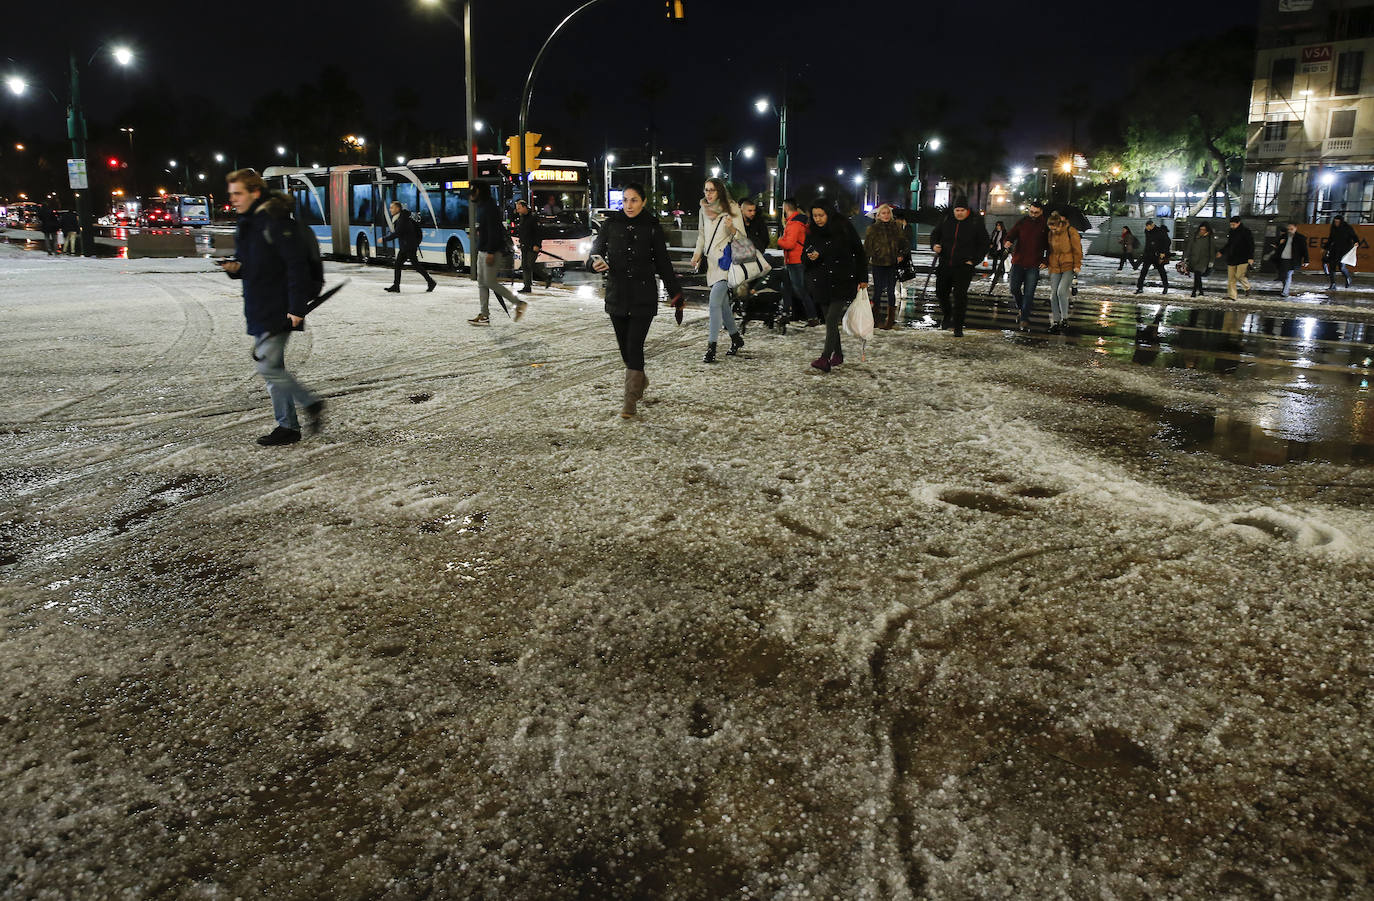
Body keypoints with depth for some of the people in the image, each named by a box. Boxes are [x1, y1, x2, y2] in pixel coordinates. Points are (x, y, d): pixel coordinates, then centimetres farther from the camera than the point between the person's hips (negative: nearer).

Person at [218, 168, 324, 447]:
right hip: (258, 310, 10)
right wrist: (235, 267, 0)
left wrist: (297, 307, -23)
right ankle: (287, 425, 18)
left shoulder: (275, 222, -15)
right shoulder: (247, 224, 14)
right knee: (272, 368, 11)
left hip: (278, 310, -10)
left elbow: (296, 265, -20)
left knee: (269, 368, -10)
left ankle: (311, 402, 7)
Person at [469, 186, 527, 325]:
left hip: (491, 252, -10)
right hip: (482, 251, 10)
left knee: (490, 282, -9)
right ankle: (484, 315, 10)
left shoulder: (490, 207, -15)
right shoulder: (482, 206, 17)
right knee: (482, 283, 8)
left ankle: (519, 303, -2)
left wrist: (491, 252, -26)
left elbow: (493, 231, -22)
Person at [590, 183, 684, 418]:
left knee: (634, 346, -9)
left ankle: (630, 401, -5)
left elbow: (663, 262, 7)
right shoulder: (612, 224, 4)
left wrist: (675, 292, 8)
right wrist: (598, 261, -17)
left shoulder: (652, 227, 1)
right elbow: (598, 247, 7)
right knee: (624, 346, 11)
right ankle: (640, 381, 39)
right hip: (617, 293, 3)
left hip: (643, 295, -3)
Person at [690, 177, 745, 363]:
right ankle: (736, 338, 29)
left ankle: (711, 347, -16)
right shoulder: (704, 210, 11)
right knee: (722, 304, 12)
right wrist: (697, 254, 12)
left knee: (715, 302, -17)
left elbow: (742, 237, -5)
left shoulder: (731, 209, -6)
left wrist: (732, 229, -25)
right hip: (711, 262, 7)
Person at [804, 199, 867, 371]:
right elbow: (805, 255, 13)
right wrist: (810, 256, -13)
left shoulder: (843, 229, -5)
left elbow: (859, 253, 1)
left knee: (831, 319, -16)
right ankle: (838, 354, 24)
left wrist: (863, 278, 1)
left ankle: (825, 358, -23)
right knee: (830, 320, 10)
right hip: (822, 284, 5)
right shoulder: (812, 233, 7)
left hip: (843, 281, -5)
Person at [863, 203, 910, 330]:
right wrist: (868, 258, -6)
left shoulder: (896, 227, 8)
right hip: (878, 264, -2)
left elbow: (904, 243, 15)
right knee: (878, 290, -1)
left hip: (893, 264, 2)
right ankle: (875, 319, 9)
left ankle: (890, 319, 7)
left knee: (891, 291, 1)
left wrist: (901, 255, 3)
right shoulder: (873, 229, 1)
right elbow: (867, 246, 3)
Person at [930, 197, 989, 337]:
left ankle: (958, 327, 1)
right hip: (944, 265, 4)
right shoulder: (947, 221, 4)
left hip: (963, 267, -4)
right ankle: (947, 314, 41)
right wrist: (934, 245, -3)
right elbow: (935, 234, 20)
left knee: (960, 296, -8)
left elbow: (984, 245, 3)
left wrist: (974, 261, -7)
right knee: (941, 293, 13)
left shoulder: (976, 223, -3)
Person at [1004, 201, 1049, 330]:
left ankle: (1024, 319, -1)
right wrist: (1008, 241, -24)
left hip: (1034, 265, -2)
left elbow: (1049, 246, 9)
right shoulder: (1022, 222, 7)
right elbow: (1011, 234, 1)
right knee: (1014, 288, -3)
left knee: (1029, 293, -5)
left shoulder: (1045, 226, 4)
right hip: (1018, 262, 2)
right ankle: (1021, 309, 25)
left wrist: (1046, 262, -4)